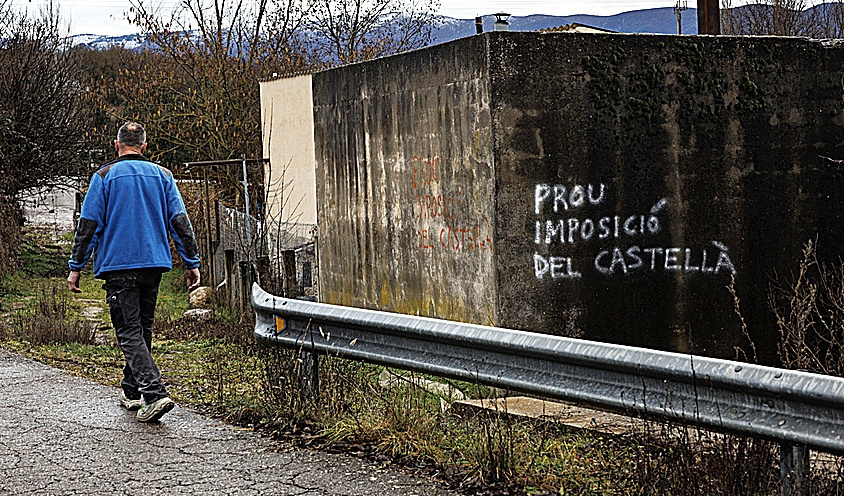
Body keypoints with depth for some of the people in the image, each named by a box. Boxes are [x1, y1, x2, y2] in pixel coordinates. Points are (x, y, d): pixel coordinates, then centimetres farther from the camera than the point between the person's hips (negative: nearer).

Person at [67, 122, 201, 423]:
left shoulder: (105, 176, -1)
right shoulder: (162, 175, 8)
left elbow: (88, 225, -4)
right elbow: (180, 222, 4)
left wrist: (76, 267, 0)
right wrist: (192, 263, 6)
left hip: (118, 265, -4)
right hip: (154, 263, 4)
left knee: (129, 332, -6)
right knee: (143, 327, 17)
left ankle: (154, 394, -21)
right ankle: (131, 391, 26)